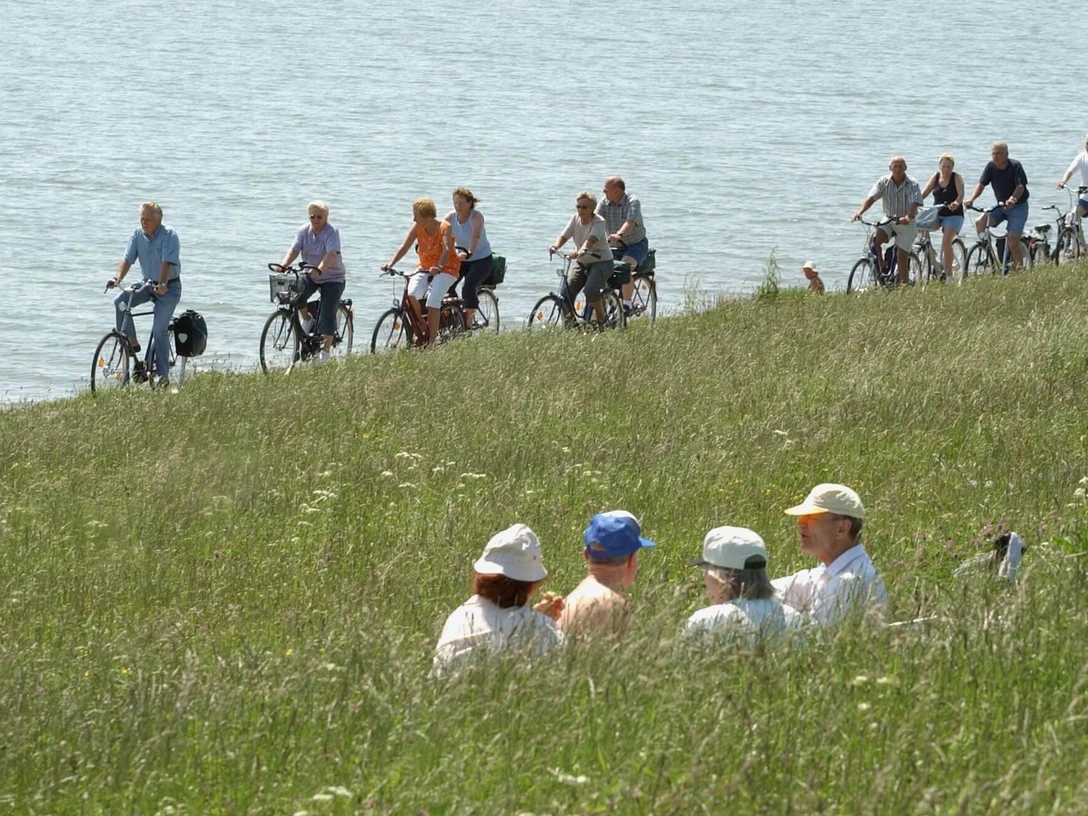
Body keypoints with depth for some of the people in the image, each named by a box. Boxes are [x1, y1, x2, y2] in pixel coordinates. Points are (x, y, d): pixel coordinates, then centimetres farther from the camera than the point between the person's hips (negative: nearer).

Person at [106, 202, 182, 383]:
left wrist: (162, 284, -46)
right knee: (121, 302, -19)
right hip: (149, 284, 6)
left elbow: (167, 263, -30)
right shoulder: (138, 235, -3)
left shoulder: (169, 236, -19)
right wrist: (117, 278, -28)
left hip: (169, 287, -6)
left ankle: (163, 375, -8)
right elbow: (128, 259, -10)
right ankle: (131, 342, -6)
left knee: (159, 330, -13)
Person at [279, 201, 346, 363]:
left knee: (327, 313, -13)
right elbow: (294, 250, -13)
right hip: (310, 276, 4)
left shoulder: (332, 232, -18)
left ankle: (326, 350, -7)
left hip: (333, 278, -4)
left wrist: (319, 269, -50)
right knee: (296, 292, -25)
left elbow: (331, 254, -32)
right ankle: (306, 319, 1)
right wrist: (283, 266, -33)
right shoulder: (304, 231, -3)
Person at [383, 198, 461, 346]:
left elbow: (446, 250, -32)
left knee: (433, 301, -25)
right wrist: (391, 264, -29)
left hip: (446, 268, -4)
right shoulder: (417, 227, -6)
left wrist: (438, 267, -51)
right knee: (410, 294, -23)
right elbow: (404, 247, -13)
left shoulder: (445, 228, -17)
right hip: (424, 267, 4)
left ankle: (431, 340, -16)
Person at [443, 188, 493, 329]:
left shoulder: (476, 216, -20)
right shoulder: (451, 216, -7)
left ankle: (469, 319, -7)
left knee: (468, 287, -26)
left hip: (481, 260, -5)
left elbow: (475, 237, -37)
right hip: (460, 259, 5)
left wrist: (468, 253, -55)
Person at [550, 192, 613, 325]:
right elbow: (564, 236, -8)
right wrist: (555, 246, -31)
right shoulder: (575, 219, -1)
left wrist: (580, 251, -54)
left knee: (590, 289, -29)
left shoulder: (599, 222, -18)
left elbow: (591, 239, -35)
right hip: (581, 262, 5)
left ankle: (602, 320, -6)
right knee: (567, 290, -15)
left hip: (601, 261, -5)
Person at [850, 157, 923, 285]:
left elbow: (914, 203, -25)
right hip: (888, 220, 3)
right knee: (874, 240, -26)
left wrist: (907, 217, -46)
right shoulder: (884, 182, -4)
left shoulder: (912, 184, -11)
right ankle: (881, 267, -6)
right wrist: (860, 212, -32)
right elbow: (871, 197, -14)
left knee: (902, 260, -6)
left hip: (906, 224, -3)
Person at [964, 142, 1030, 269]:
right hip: (1000, 206, 5)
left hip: (1018, 207, -5)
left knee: (1012, 241, -17)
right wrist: (971, 199, -29)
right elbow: (981, 184, -10)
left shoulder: (1015, 166, -17)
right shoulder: (991, 166, -4)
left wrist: (1013, 199, -49)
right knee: (980, 222, -19)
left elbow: (1020, 187, -27)